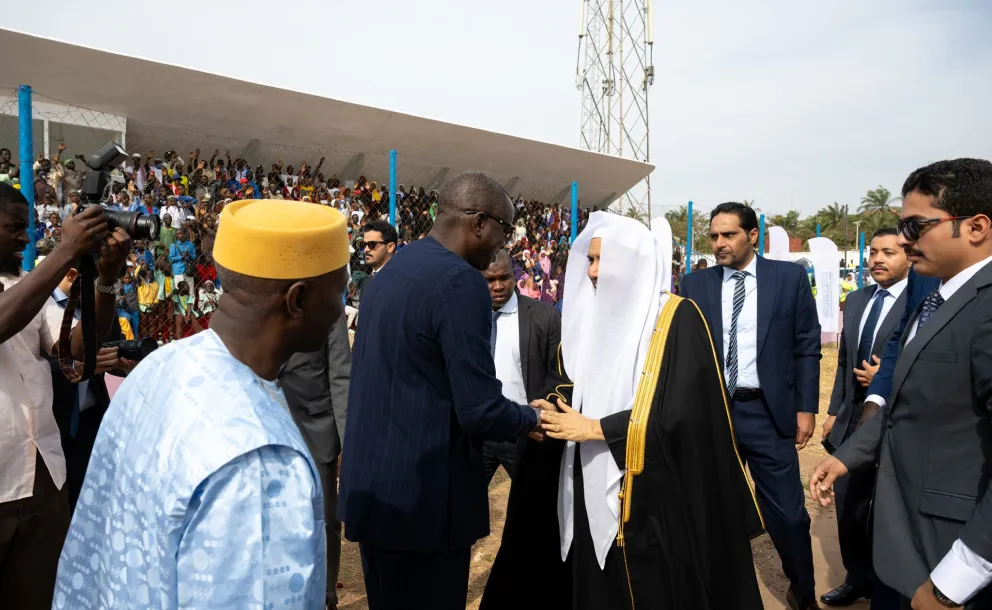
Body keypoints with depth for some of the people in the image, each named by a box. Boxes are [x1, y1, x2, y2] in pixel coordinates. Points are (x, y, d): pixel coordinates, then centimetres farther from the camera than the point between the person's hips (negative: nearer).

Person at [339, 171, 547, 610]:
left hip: (373, 488, 9)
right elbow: (480, 412, -21)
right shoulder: (459, 280, -19)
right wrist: (532, 418, -1)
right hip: (422, 498, -9)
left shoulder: (393, 269, 9)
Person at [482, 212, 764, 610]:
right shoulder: (591, 317, 8)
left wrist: (596, 428, -16)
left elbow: (680, 411, -17)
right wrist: (552, 411, -8)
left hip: (653, 491, -5)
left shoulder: (678, 320, -10)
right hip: (592, 487, 5)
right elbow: (571, 386, 13)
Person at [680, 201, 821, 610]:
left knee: (788, 514, 6)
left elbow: (807, 347, 2)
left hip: (767, 412, -1)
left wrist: (806, 407, -2)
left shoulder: (790, 277, 1)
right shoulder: (695, 284, 3)